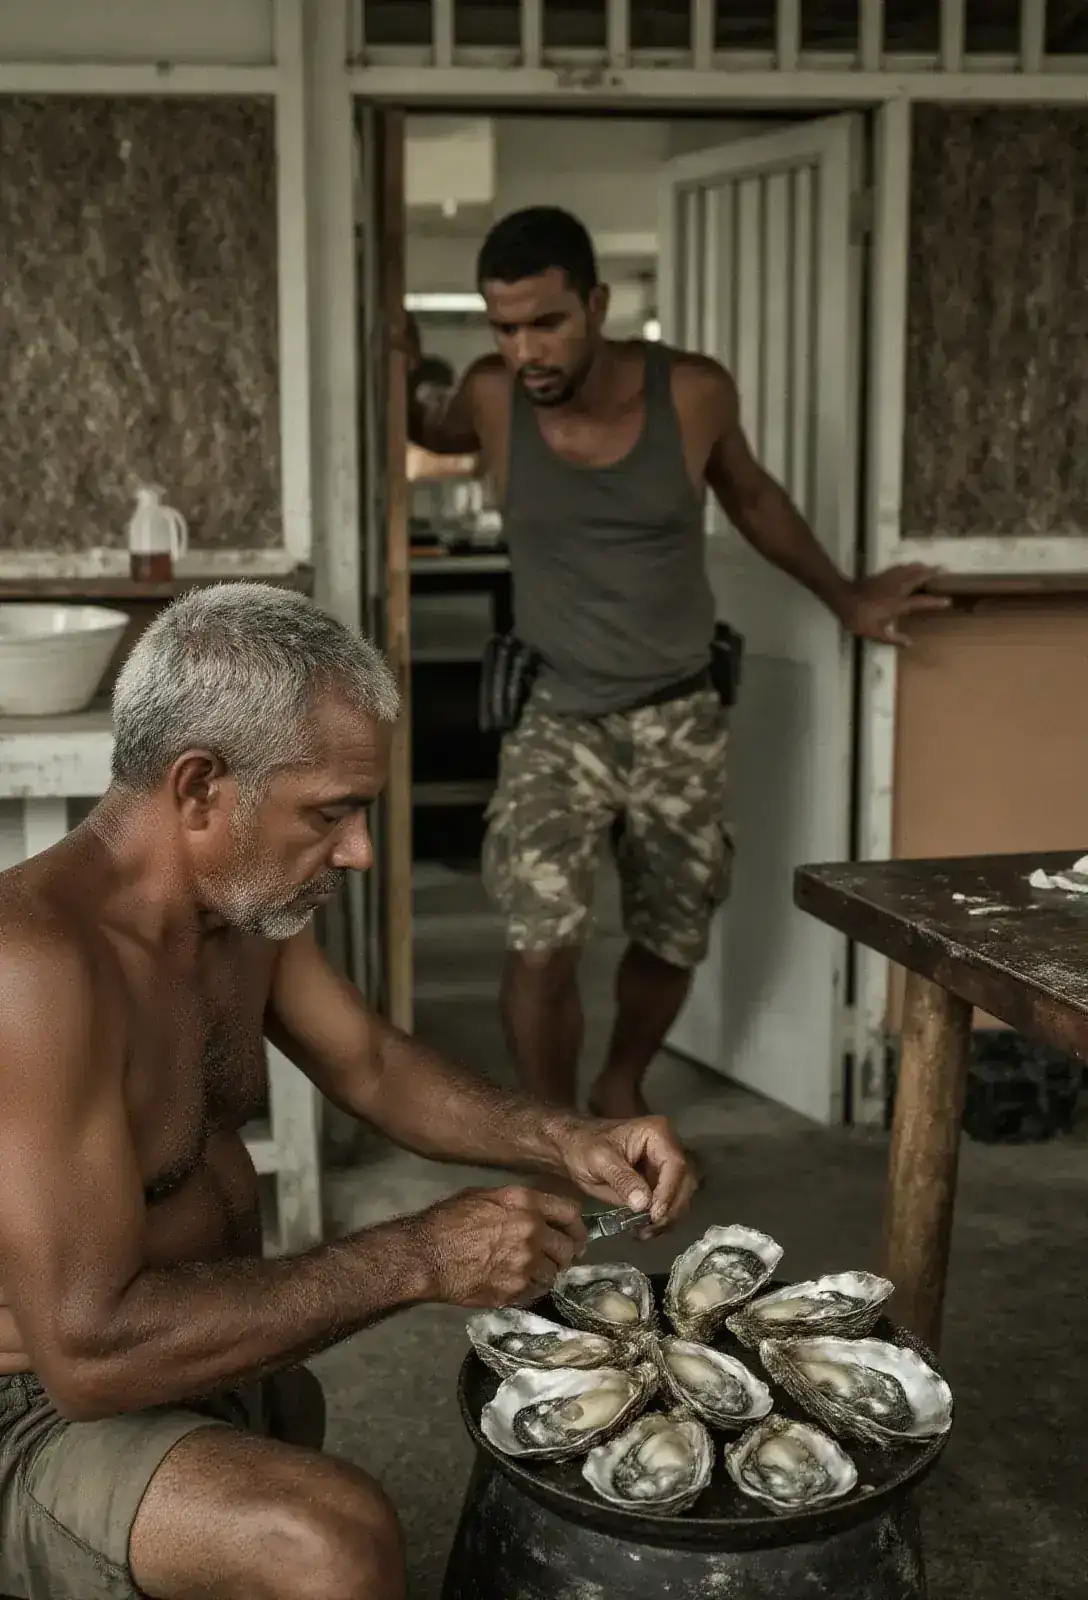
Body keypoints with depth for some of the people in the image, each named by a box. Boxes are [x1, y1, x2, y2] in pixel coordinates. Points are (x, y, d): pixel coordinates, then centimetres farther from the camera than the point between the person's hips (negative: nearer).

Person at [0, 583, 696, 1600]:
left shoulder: (251, 902, -3)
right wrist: (419, 1259, -29)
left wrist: (560, 1141, -4)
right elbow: (90, 1352, -34)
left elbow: (374, 1068, 14)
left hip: (202, 1354, 9)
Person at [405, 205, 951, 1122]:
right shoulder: (492, 398, -12)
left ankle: (622, 1088, 42)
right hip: (557, 719, -1)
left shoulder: (693, 392, -14)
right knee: (541, 946, -17)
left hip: (679, 718, 1)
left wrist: (843, 597, 16)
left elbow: (752, 497, 8)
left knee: (672, 942, 14)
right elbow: (431, 436, 14)